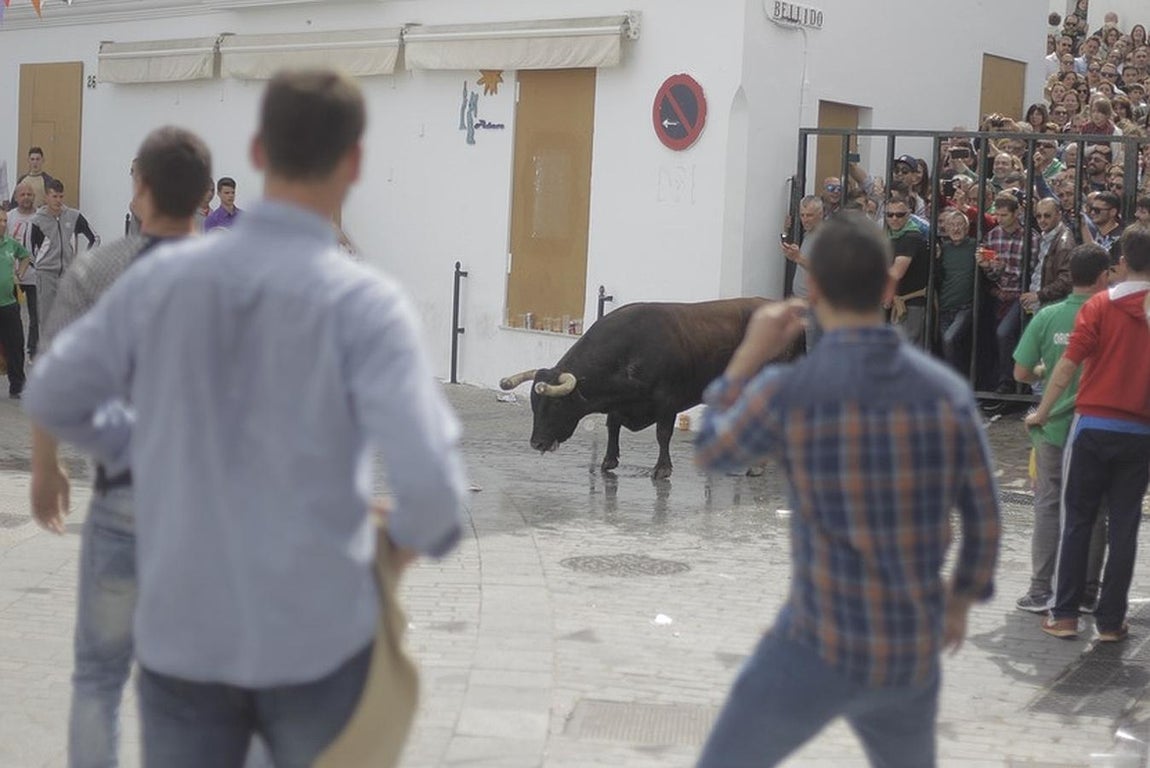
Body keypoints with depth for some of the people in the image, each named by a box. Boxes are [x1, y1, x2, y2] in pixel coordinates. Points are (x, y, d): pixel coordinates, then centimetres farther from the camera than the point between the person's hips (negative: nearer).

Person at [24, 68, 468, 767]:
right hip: (316, 633, -3)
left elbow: (53, 397, 9)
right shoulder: (363, 302, -15)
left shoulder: (162, 276, -2)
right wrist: (418, 536, -2)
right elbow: (429, 475, -24)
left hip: (181, 629, 3)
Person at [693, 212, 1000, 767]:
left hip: (818, 651, -4)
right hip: (914, 655, 4)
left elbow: (710, 453, 5)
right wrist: (963, 597, 23)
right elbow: (983, 517, 5)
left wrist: (749, 356, 14)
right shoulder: (948, 391, -4)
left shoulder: (787, 393, -15)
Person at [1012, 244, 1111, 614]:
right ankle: (1088, 592, 18)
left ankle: (1041, 590, 11)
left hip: (1053, 427, 1)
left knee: (1048, 506, 11)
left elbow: (1021, 373, -5)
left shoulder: (1047, 316, -8)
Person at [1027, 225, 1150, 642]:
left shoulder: (1100, 306, -7)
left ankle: (1064, 614, 8)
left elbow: (1068, 366, -10)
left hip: (1094, 424, -1)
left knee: (1077, 520, 7)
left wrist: (1042, 412, 0)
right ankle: (1111, 620, 10)